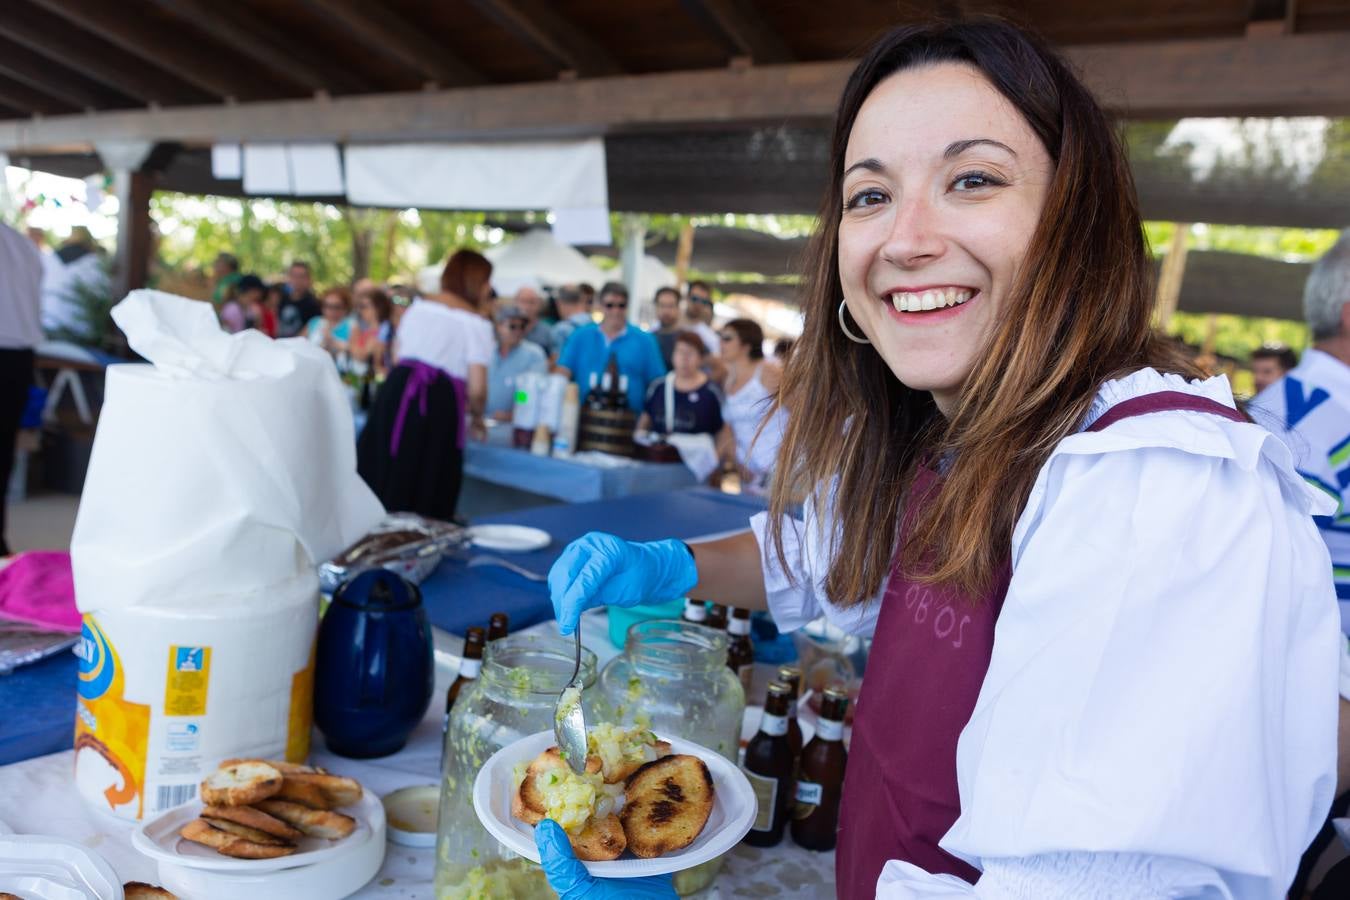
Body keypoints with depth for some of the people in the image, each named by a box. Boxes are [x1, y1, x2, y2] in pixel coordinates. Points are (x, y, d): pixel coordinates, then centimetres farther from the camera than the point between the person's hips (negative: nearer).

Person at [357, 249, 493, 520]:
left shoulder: (418, 306, 16)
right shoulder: (477, 323, 0)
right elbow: (476, 388, -5)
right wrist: (476, 418, 14)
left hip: (396, 389, 5)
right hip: (440, 401, -5)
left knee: (381, 474, 11)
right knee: (425, 488, 4)